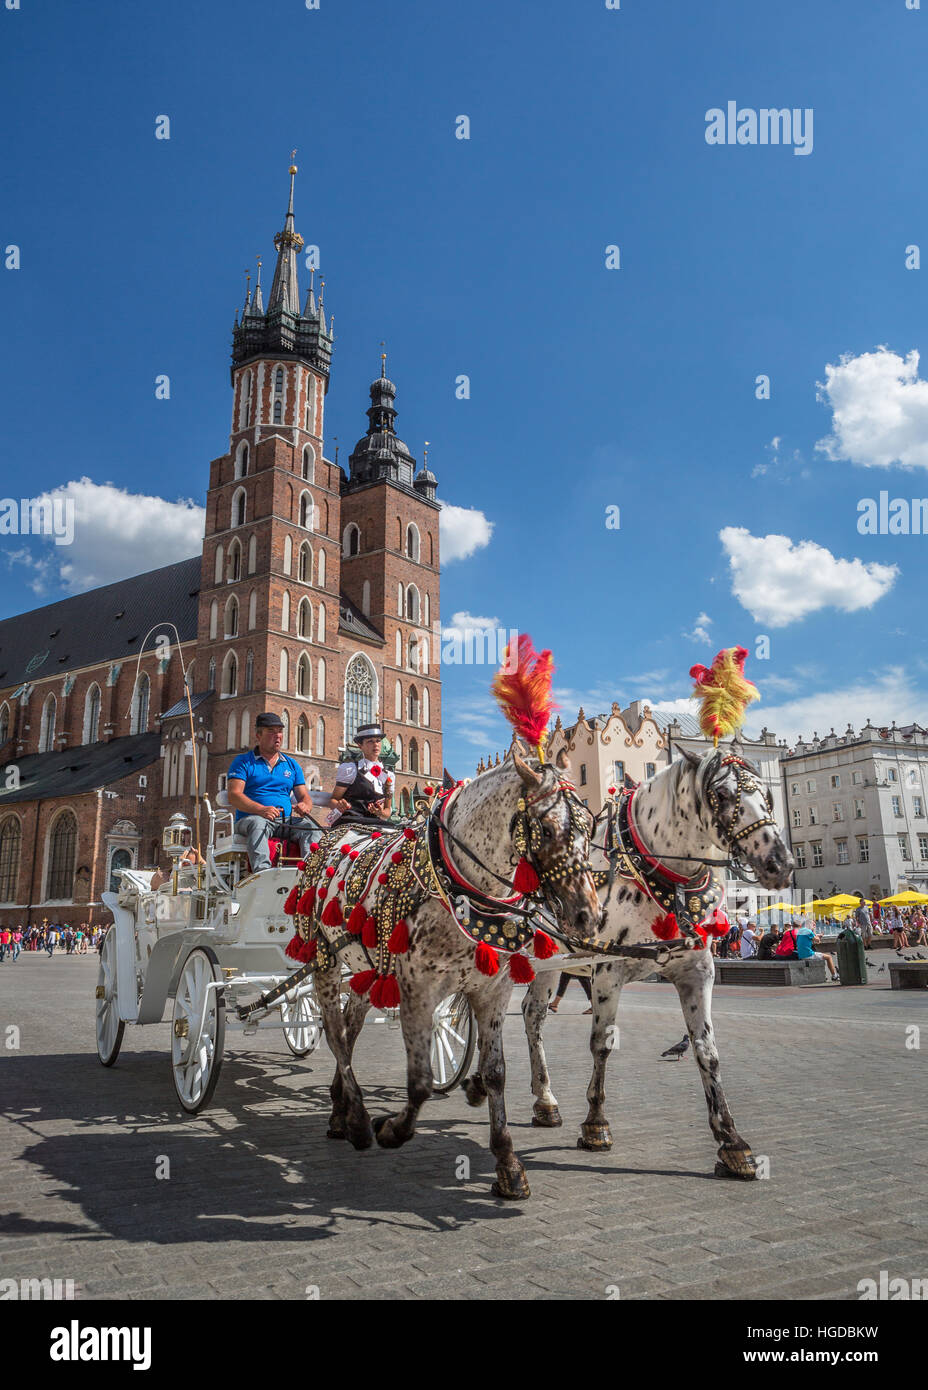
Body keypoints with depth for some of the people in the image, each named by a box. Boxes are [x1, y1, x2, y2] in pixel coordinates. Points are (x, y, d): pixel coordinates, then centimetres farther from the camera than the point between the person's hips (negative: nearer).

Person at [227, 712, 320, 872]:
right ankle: (261, 872, -56)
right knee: (258, 823, -38)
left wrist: (305, 805, -10)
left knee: (311, 826, -26)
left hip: (286, 821, 4)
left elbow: (303, 796, 18)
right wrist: (261, 809, -23)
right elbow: (234, 796, -4)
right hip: (249, 819, -3)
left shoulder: (292, 765, 23)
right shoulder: (243, 762, 10)